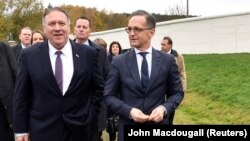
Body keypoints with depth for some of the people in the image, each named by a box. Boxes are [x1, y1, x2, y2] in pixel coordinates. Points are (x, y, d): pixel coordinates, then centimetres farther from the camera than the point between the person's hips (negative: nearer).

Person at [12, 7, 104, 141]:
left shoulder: (88, 53, -3)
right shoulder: (29, 55, -3)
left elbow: (99, 88, 7)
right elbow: (21, 95, -1)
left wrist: (89, 114, 0)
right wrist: (20, 130, -2)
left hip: (79, 128, 1)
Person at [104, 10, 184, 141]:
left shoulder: (167, 60, 0)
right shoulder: (118, 62, -2)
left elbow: (177, 92, 5)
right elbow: (109, 96, -1)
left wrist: (164, 108, -13)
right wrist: (129, 111, -16)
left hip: (159, 128, 1)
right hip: (129, 129, 0)